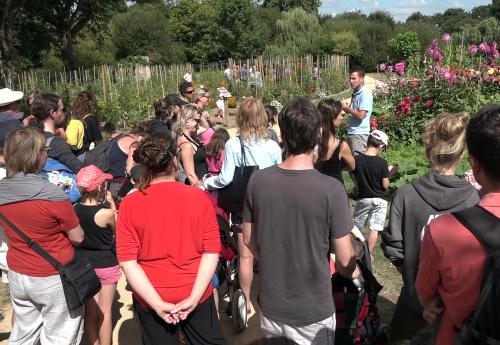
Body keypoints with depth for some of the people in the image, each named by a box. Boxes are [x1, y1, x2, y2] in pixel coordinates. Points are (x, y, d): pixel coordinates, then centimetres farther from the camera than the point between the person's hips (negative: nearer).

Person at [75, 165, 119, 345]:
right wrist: (112, 204, -5)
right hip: (105, 265, -5)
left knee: (90, 311, 18)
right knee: (105, 312, 11)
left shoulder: (74, 208, -10)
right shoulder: (106, 213, -24)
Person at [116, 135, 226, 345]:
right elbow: (212, 251, -12)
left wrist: (158, 304, -12)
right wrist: (194, 298, -11)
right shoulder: (198, 196, -10)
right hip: (198, 294, 0)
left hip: (150, 300, 1)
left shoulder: (130, 203, -10)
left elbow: (127, 261, -13)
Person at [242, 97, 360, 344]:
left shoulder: (258, 180, -13)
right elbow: (345, 261, -15)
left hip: (270, 305, 3)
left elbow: (249, 240, 0)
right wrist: (353, 272, 8)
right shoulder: (331, 189, -23)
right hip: (313, 312, -3)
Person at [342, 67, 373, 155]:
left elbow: (361, 115, -23)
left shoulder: (366, 93, -15)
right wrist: (345, 107, 2)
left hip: (359, 133, -9)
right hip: (351, 132, 9)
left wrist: (346, 107, -10)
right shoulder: (355, 92, 12)